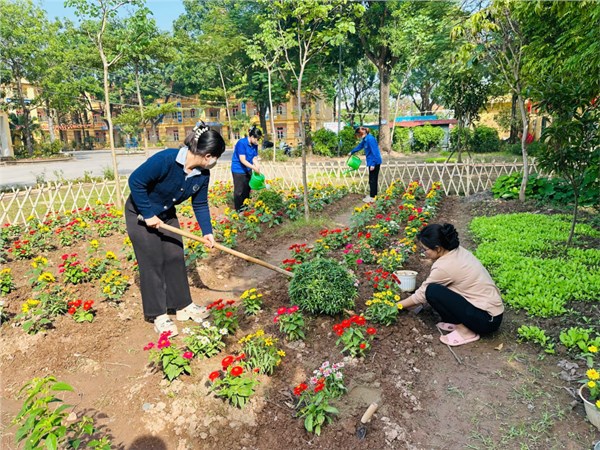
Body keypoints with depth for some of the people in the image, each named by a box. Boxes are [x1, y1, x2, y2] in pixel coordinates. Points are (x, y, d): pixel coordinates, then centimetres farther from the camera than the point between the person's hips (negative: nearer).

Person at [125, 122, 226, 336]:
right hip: (140, 214, -6)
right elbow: (136, 181, -29)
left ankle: (183, 306, 21)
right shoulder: (165, 160, -34)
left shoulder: (202, 174, -13)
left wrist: (207, 231, -13)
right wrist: (148, 214, -25)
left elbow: (200, 204, -3)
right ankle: (158, 315, 10)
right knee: (152, 262, -3)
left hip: (166, 214, 7)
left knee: (175, 258, 8)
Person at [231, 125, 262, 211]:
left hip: (247, 170, 7)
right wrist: (254, 168, -28)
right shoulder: (241, 143, -23)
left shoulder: (254, 145, -1)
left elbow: (254, 158, 2)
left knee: (247, 189, 15)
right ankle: (238, 210, 11)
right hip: (238, 170, -7)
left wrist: (258, 167, -15)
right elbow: (242, 160, -25)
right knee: (239, 191, 0)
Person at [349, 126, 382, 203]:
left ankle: (372, 197, 2)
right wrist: (351, 152, 43)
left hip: (374, 162, -9)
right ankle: (373, 194, 23)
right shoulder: (365, 139, 10)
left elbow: (374, 152, -22)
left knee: (372, 180, -3)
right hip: (372, 162, 9)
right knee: (373, 179, 15)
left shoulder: (370, 139, -19)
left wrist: (373, 164, -22)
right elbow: (359, 146, 29)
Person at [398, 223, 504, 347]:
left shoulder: (444, 266, -22)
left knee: (432, 291, -18)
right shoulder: (458, 251, 2)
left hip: (487, 320, -9)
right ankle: (459, 322, 10)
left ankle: (465, 330, -6)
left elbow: (422, 294, -9)